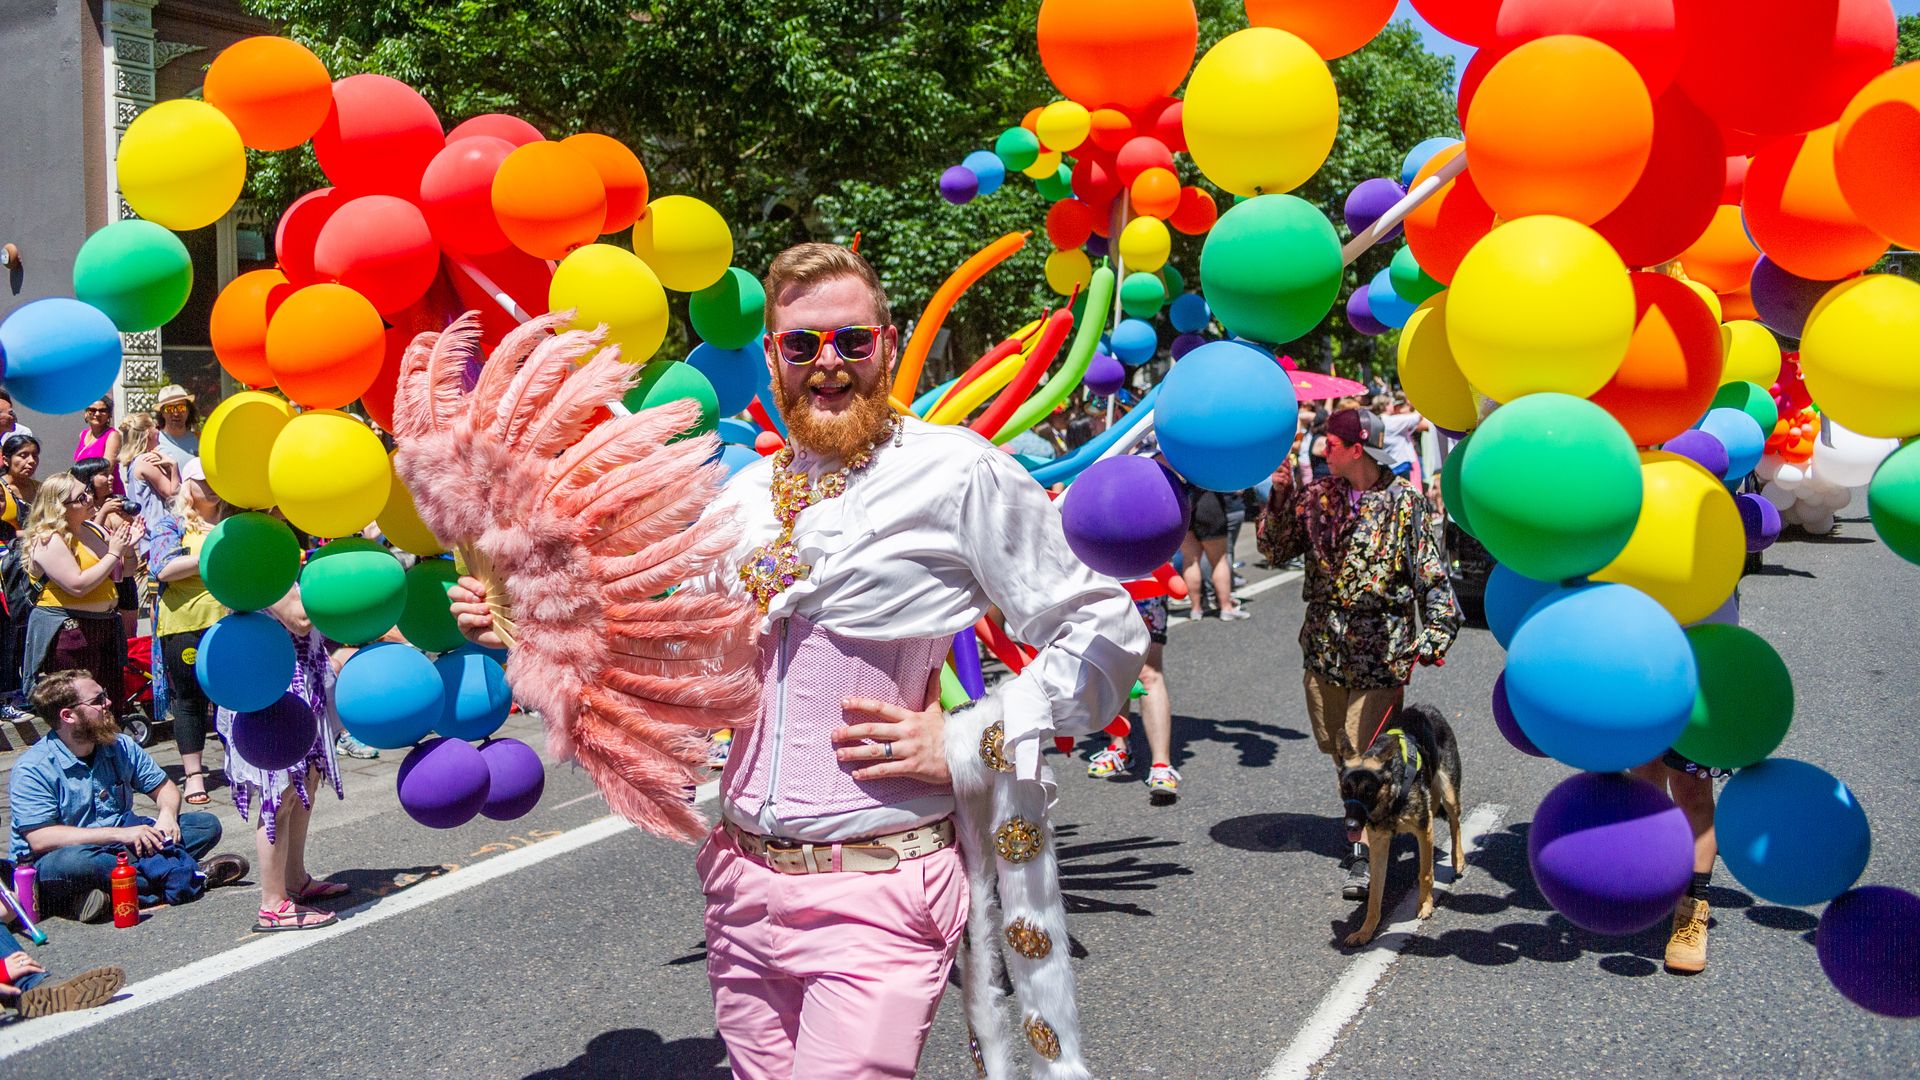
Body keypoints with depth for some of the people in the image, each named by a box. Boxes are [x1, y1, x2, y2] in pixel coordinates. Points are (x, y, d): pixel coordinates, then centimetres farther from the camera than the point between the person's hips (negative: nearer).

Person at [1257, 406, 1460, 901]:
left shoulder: (1405, 502, -5)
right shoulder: (1316, 497, 7)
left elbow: (1431, 575, -4)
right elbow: (1275, 550, 10)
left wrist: (1435, 635, -14)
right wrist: (1280, 498, -3)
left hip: (1380, 648, -5)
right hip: (1324, 643, 5)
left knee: (1365, 752, -8)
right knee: (1335, 747, 13)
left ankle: (1365, 855, -4)